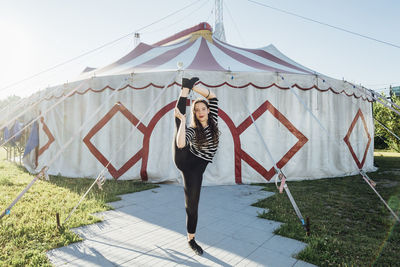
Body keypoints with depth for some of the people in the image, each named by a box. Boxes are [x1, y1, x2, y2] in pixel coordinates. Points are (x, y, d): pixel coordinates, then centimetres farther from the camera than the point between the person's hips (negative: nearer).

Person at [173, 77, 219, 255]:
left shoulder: (213, 121, 4)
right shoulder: (192, 130, -6)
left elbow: (212, 96, 0)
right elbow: (180, 144, -27)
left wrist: (194, 87, -10)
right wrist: (182, 120, -24)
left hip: (196, 168, 2)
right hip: (183, 160, -2)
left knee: (192, 204, 8)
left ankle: (191, 239, 25)